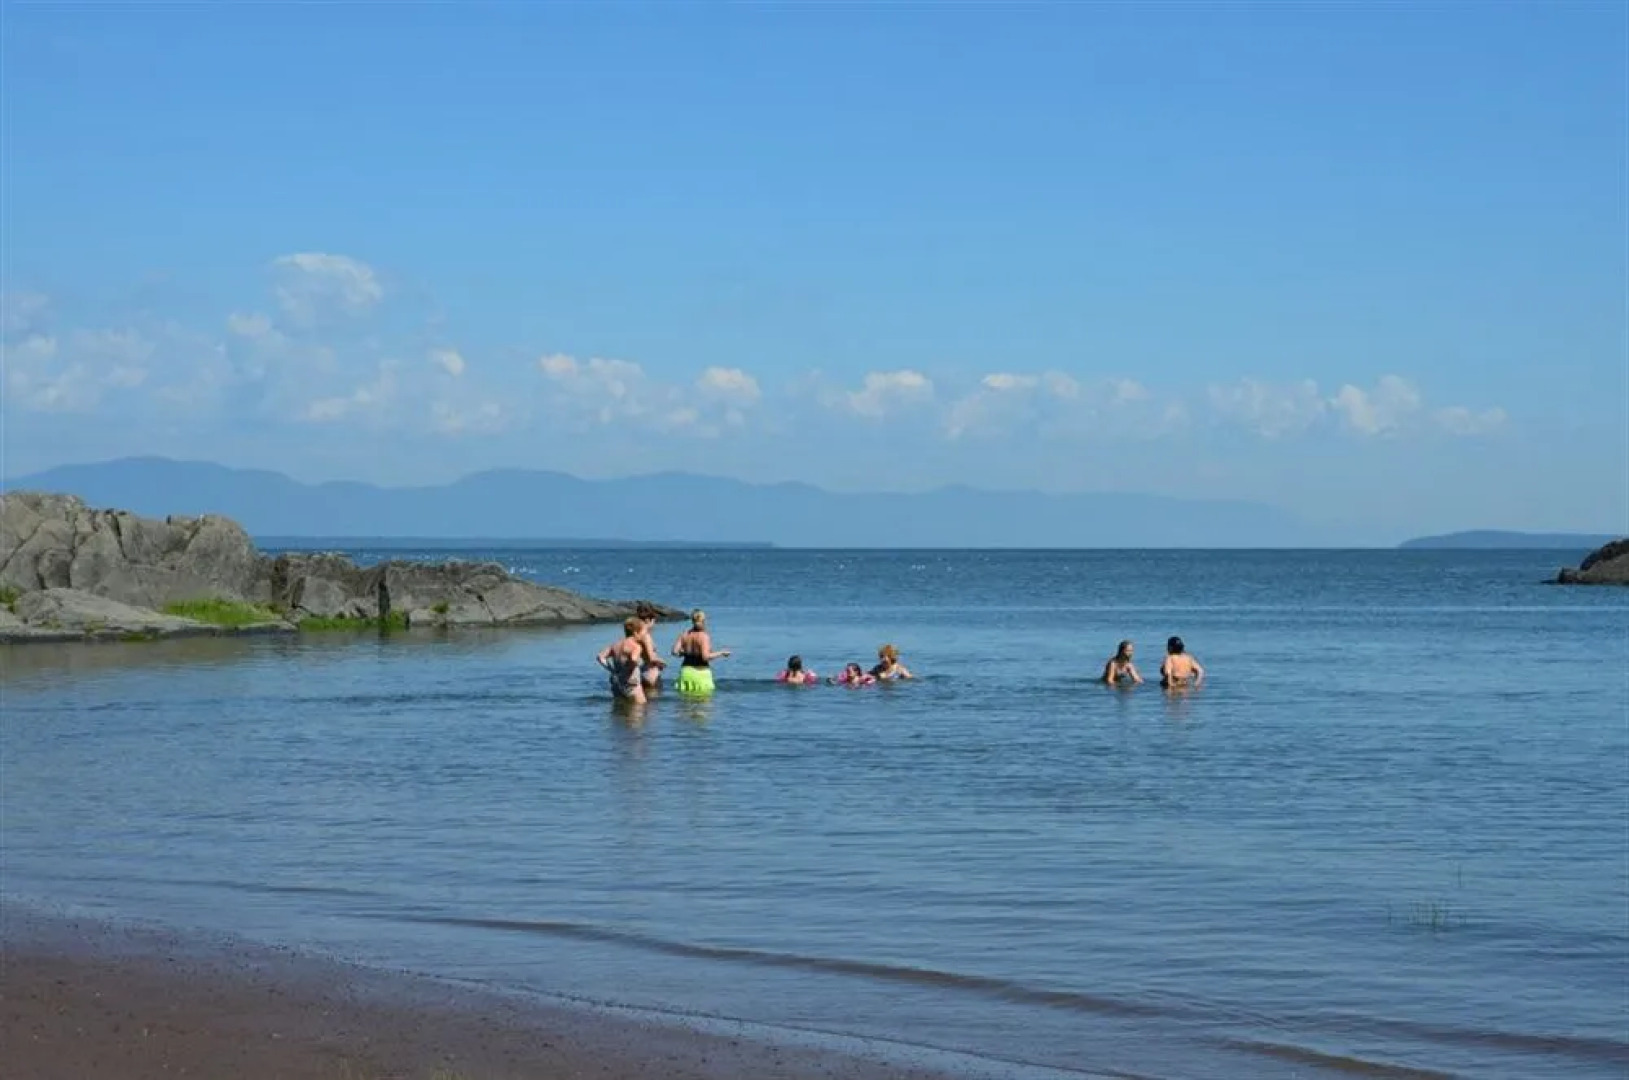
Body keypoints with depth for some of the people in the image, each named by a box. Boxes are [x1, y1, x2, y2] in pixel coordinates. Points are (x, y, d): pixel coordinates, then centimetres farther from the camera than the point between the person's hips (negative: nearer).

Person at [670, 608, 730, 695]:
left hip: (686, 671, 6)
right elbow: (706, 656, -20)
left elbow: (675, 652, -1)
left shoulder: (684, 635, 4)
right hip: (701, 671, -6)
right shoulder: (704, 636, -12)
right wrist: (721, 653, -7)